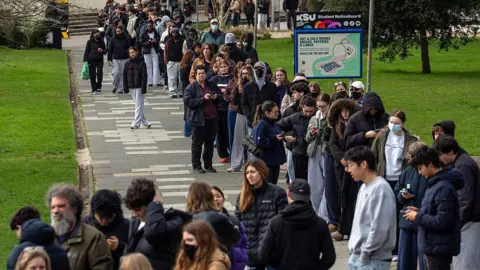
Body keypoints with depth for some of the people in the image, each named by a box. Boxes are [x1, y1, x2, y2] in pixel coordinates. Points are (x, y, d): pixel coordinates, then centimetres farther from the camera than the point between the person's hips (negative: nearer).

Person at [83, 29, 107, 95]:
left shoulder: (101, 41, 6)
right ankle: (94, 90, 10)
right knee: (92, 76, 1)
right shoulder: (90, 42, 1)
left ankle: (98, 87, 9)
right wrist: (85, 60, -7)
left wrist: (102, 51, -10)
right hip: (91, 60, -1)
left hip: (99, 60, 1)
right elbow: (86, 51, 2)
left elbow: (105, 51, 13)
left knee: (99, 73, -11)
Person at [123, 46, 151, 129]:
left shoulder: (141, 63, -6)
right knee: (137, 105, 10)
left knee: (139, 105, -4)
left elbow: (144, 77, -9)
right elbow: (124, 76, 8)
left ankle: (136, 123, -2)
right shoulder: (127, 64, 5)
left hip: (139, 87, -5)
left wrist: (143, 88, -15)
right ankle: (145, 122, 18)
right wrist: (126, 88, 3)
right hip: (131, 88, 5)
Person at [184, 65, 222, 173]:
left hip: (211, 119, 5)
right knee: (197, 143, 1)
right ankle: (196, 166, 8)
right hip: (198, 120, -5)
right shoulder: (191, 88, -6)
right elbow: (188, 102, -16)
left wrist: (216, 97, -4)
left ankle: (208, 164, 23)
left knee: (210, 143, 12)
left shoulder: (212, 85, 10)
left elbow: (221, 96, 20)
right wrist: (203, 99, -22)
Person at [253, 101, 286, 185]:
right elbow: (259, 142, -21)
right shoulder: (261, 125, -14)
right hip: (266, 161, -8)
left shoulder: (275, 124, 9)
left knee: (273, 184, 12)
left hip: (276, 160, 8)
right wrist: (274, 139, -20)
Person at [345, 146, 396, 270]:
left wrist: (365, 253, -16)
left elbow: (379, 228, -22)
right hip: (356, 256, 10)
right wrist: (353, 248, 11)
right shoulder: (364, 187, 13)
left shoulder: (380, 188, -17)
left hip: (374, 260, -9)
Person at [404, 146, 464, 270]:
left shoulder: (444, 188, -20)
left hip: (439, 249, -10)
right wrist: (419, 212, 6)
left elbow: (443, 222, -24)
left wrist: (418, 217, -15)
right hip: (431, 247, 10)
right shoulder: (435, 184, 12)